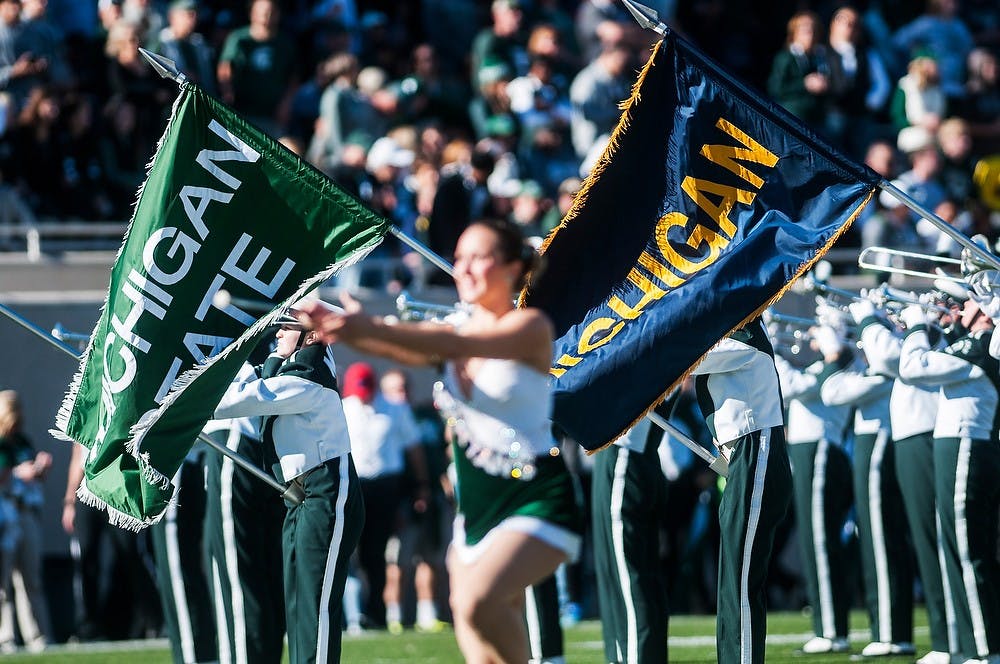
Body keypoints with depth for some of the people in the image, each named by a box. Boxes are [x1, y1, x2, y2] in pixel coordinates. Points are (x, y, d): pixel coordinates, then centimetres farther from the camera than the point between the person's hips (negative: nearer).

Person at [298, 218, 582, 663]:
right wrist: (339, 330, -32)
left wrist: (372, 329, -39)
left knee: (478, 599, -30)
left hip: (536, 503, -7)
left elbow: (459, 346, -26)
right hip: (476, 507, 7)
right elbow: (405, 349, -11)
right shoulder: (453, 331, 9)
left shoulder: (530, 327, -8)